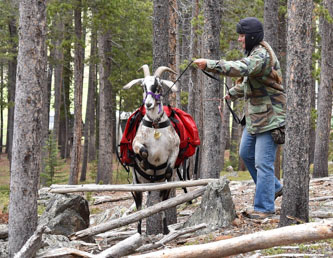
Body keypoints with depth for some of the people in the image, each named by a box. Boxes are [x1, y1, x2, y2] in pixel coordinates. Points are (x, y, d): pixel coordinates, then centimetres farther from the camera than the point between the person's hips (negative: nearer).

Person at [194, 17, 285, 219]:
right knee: (246, 153, 19)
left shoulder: (262, 55, -20)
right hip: (254, 117, 11)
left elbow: (241, 69, -38)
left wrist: (209, 64, -39)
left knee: (263, 162, -9)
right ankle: (274, 188, 33)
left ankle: (264, 207, -4)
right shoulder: (254, 53, 14)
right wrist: (232, 94, 19)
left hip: (269, 117, -11)